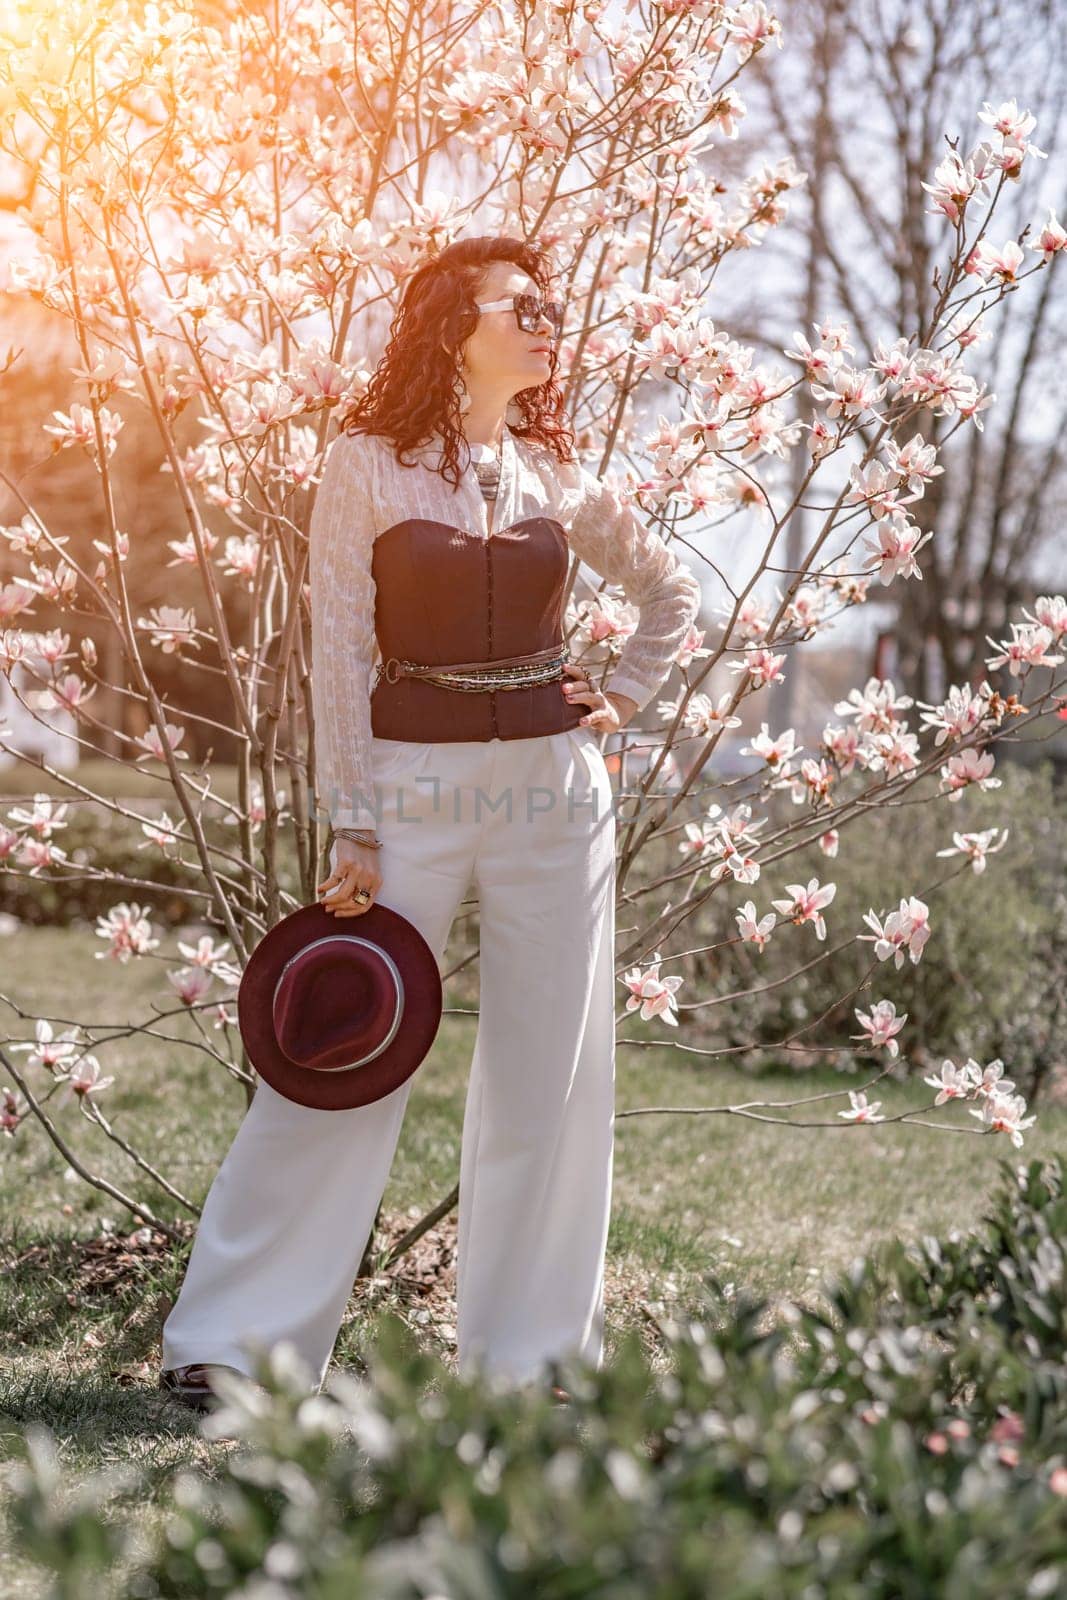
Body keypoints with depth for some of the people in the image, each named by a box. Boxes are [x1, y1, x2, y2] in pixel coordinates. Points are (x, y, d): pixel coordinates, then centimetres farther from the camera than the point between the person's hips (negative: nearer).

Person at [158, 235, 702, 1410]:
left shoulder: (555, 477, 8)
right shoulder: (367, 465, -3)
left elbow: (673, 588, 23)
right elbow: (340, 651, -5)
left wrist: (626, 697, 9)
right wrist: (352, 828, -10)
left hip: (554, 787, 4)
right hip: (415, 784, -4)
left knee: (549, 1074, 5)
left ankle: (533, 1351, 17)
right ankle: (233, 1337, 10)